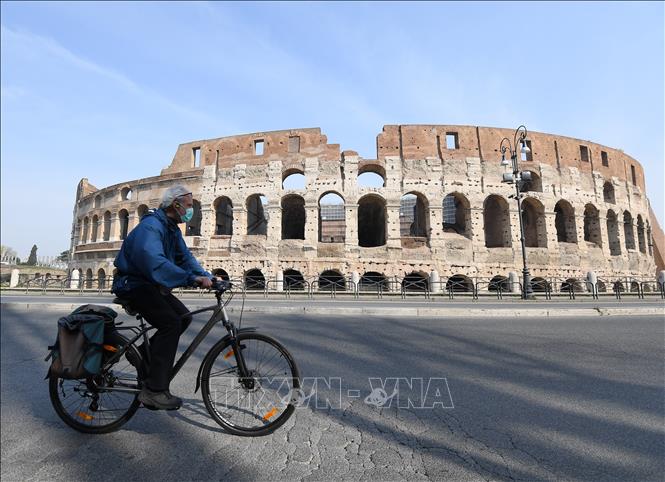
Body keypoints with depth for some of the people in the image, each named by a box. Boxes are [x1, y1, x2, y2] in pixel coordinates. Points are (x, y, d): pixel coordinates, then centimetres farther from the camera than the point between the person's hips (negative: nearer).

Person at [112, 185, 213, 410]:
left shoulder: (172, 229, 10)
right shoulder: (151, 226, -23)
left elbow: (185, 257, 5)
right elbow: (155, 261, -39)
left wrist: (207, 277, -10)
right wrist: (192, 278, -45)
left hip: (150, 284, 10)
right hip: (133, 284, -10)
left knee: (184, 317, 2)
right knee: (170, 323, -23)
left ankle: (142, 352, 17)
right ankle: (154, 391, -18)